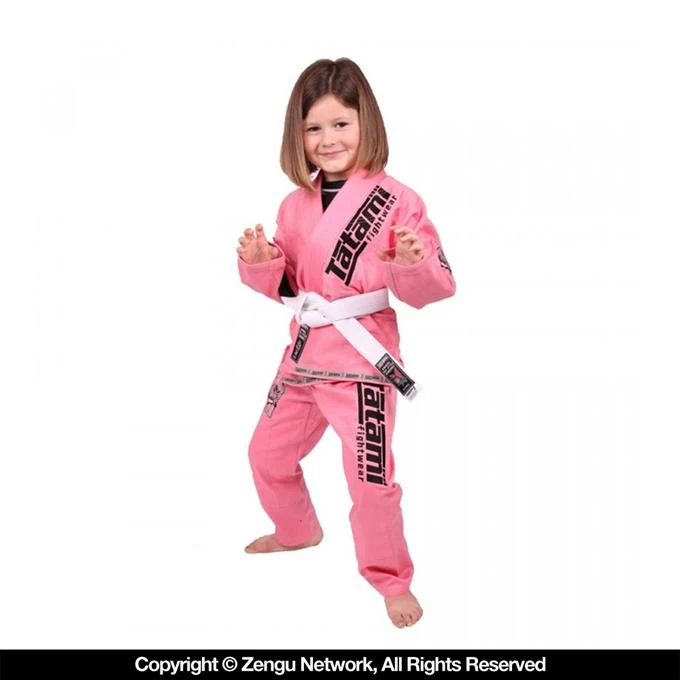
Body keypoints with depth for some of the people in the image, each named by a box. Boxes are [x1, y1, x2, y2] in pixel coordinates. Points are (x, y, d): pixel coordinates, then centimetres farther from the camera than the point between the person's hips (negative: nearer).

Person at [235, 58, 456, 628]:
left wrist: (412, 265, -33)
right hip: (304, 352, 7)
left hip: (362, 357, -7)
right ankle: (298, 530, 50)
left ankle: (390, 577, 20)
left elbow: (434, 288, -13)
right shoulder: (296, 206, 7)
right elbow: (286, 285, 14)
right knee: (268, 453, 22)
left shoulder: (396, 201, -12)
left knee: (370, 476, -5)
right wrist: (259, 263, -6)